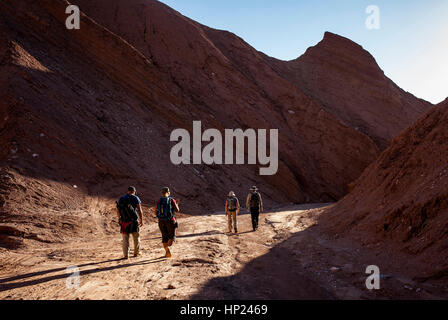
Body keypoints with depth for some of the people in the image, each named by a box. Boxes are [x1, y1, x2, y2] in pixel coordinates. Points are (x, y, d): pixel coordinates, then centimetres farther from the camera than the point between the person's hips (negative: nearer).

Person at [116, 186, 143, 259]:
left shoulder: (121, 199, 10)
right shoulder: (135, 198, 0)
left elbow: (118, 211, 11)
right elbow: (140, 210, -5)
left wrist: (119, 219, 23)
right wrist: (141, 220, 0)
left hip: (124, 221, 2)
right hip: (134, 220, -2)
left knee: (125, 238, 7)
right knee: (136, 237, 13)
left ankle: (126, 255, 2)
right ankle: (136, 253, 22)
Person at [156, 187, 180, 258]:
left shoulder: (159, 201, 0)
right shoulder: (171, 200, -7)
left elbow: (156, 212, 5)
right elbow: (177, 210, -2)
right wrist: (177, 204, 17)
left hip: (161, 221, 2)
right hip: (170, 221, -2)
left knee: (164, 237, 17)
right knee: (172, 236, 11)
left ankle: (167, 250, 5)